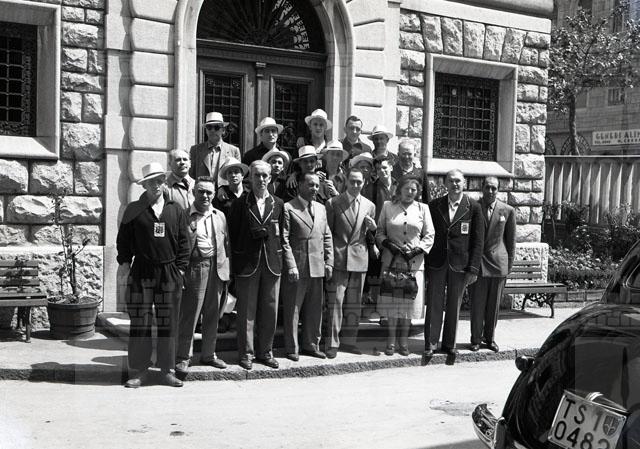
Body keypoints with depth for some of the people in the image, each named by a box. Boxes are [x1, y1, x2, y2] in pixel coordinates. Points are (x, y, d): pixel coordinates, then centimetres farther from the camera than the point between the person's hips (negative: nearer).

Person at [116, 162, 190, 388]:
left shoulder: (176, 211, 9)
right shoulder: (134, 210, 5)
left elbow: (183, 242, 9)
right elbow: (123, 239, 8)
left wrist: (180, 268, 3)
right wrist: (124, 262, -1)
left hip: (170, 274, 2)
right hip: (141, 273, -1)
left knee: (168, 324, 6)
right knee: (140, 323, 0)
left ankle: (167, 370, 16)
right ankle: (139, 371, 8)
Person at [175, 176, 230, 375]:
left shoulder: (220, 216, 14)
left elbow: (226, 244, 15)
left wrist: (226, 269, 8)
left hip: (217, 268, 5)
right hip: (195, 268, -5)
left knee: (213, 316, 10)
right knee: (189, 315, -3)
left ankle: (209, 354, 21)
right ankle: (183, 357, 5)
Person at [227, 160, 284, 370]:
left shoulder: (278, 204, 10)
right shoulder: (240, 203, 2)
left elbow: (281, 234, 11)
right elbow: (233, 234, 3)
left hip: (272, 263, 3)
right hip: (247, 264, -3)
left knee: (270, 310, 7)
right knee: (247, 311, 2)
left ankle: (265, 351, 19)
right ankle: (246, 353, 12)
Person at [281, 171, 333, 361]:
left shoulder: (321, 208, 14)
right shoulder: (288, 208, -5)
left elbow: (327, 237, 16)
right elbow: (284, 239, -9)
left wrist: (329, 262, 8)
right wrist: (291, 266, -14)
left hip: (317, 267, 6)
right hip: (296, 268, -5)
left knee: (315, 309, 10)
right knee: (292, 310, 2)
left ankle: (311, 345, 23)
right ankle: (292, 348, 12)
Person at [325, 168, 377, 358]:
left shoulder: (369, 206, 10)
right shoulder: (333, 203, 0)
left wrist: (373, 227, -5)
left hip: (359, 260, 3)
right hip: (338, 259, -3)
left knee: (354, 304, 7)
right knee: (335, 302, -6)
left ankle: (349, 341, 17)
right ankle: (332, 343, 0)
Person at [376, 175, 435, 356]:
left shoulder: (423, 208, 7)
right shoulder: (388, 206, 6)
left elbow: (429, 235, 7)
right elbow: (379, 232, 10)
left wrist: (417, 249, -7)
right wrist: (388, 244, -8)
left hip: (414, 261, 1)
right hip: (391, 260, 0)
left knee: (410, 300, 1)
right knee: (391, 299, -1)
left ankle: (403, 340, 14)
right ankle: (391, 340, 10)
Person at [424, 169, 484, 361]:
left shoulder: (473, 208, -1)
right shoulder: (434, 205, 4)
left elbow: (478, 241, -1)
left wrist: (473, 269, -6)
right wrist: (424, 262, 0)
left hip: (460, 265, -1)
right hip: (436, 263, 1)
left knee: (454, 306, 8)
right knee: (434, 304, 2)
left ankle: (449, 343, 20)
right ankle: (430, 344, 10)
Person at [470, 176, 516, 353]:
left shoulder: (508, 211, 3)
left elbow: (511, 239, 8)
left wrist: (509, 264, 6)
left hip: (498, 263, 1)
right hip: (477, 263, -1)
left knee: (494, 304, 8)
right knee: (477, 303, 1)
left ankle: (490, 338, 20)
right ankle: (476, 338, 11)